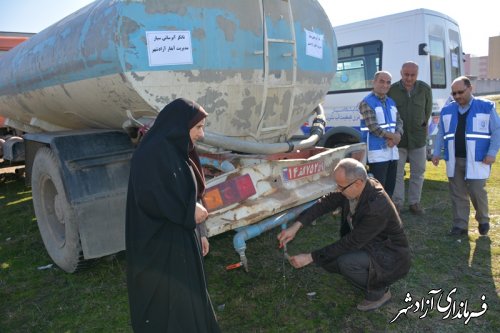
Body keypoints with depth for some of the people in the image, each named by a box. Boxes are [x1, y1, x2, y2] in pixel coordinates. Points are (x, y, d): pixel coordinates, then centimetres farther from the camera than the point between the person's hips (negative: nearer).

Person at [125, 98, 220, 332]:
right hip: (159, 245, -9)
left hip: (179, 239, 10)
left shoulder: (177, 151, 10)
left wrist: (197, 233, 15)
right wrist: (190, 211, -16)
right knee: (167, 305, 4)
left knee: (187, 298, 20)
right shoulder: (153, 153, -20)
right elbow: (150, 198, -27)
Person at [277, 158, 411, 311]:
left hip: (391, 257, -8)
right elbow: (326, 202, -9)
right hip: (367, 245, 8)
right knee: (327, 258, -3)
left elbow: (351, 243, -30)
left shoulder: (378, 207, -34)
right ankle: (370, 277, 14)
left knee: (346, 262, -31)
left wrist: (310, 258, -26)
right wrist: (296, 225, -22)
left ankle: (379, 292, -2)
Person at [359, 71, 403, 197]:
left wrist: (397, 136, -11)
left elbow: (399, 122, 11)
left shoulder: (391, 102, 15)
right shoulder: (367, 102, -10)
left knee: (390, 187, 14)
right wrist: (393, 136, -10)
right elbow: (373, 127, -18)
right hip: (377, 153, -8)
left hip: (392, 151, 8)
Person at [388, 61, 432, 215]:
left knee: (418, 172, 10)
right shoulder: (392, 90, -9)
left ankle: (414, 202, 23)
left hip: (418, 137, 2)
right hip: (398, 138, -2)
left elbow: (428, 111, 8)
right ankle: (397, 202, 14)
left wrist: (422, 126, 7)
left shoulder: (425, 89, -5)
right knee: (397, 172, 2)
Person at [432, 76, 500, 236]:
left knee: (477, 192, -3)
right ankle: (460, 225, 13)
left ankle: (483, 220, 22)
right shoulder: (447, 110, 10)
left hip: (477, 160, -3)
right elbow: (441, 133, 14)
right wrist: (437, 153, 6)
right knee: (457, 194, 5)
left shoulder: (487, 107, 0)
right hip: (454, 160, 4)